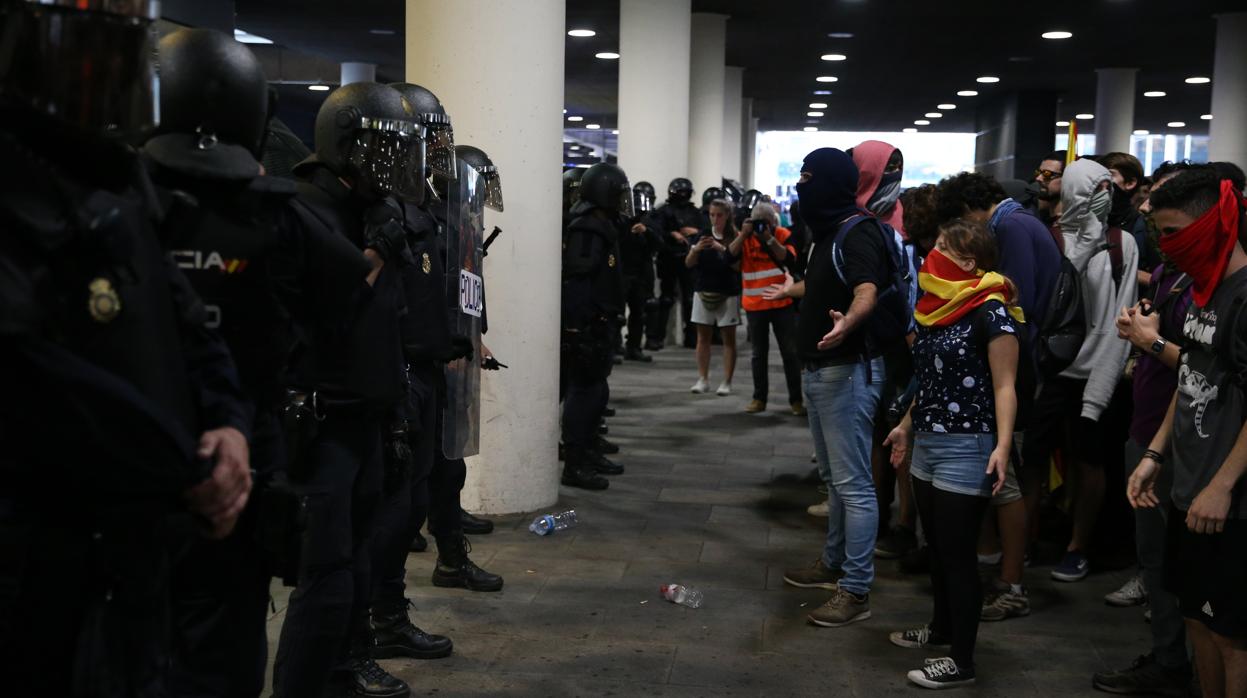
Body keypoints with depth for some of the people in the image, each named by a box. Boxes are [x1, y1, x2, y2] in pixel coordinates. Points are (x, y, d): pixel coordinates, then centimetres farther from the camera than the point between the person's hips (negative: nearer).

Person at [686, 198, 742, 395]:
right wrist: (696, 249, -18)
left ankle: (726, 382, 5)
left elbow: (739, 267, -10)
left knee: (729, 338, 1)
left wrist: (724, 250, -22)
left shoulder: (735, 238, -4)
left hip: (728, 294, -3)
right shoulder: (702, 235, 6)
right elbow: (689, 263, 2)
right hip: (703, 291, 3)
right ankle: (703, 379, 12)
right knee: (703, 336, 6)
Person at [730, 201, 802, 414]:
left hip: (782, 303, -1)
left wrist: (769, 238, -22)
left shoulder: (783, 235, -2)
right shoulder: (744, 238, 1)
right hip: (754, 305, 1)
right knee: (759, 353, 9)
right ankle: (759, 398, 16)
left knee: (790, 352, 2)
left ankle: (796, 399, 9)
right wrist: (744, 234, -21)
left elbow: (789, 259, -18)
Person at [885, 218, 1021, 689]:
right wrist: (907, 427, 25)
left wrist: (1003, 445, -28)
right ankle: (941, 627, 37)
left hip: (966, 449, -8)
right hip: (926, 444, 8)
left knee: (958, 554, -2)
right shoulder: (940, 307, 11)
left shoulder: (991, 311, -14)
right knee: (937, 548, 19)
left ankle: (962, 661, 8)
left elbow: (1003, 386, -18)